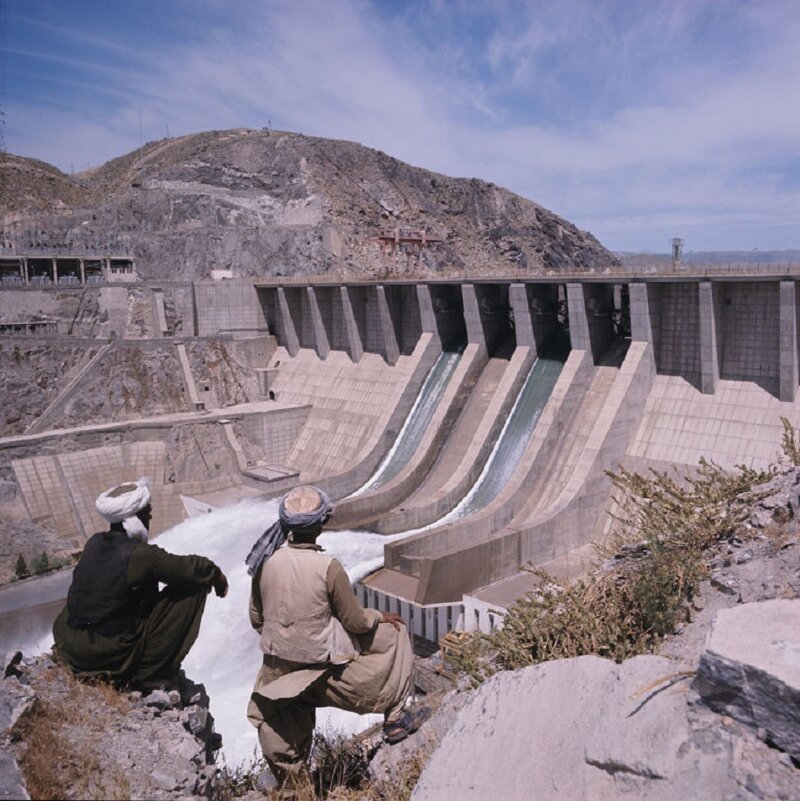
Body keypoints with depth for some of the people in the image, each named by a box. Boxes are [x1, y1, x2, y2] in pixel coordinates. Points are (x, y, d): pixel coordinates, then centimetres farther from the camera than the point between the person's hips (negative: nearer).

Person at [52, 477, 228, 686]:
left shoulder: (94, 543, 2)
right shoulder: (142, 554, -20)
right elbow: (192, 568, -11)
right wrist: (216, 574, 11)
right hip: (115, 656, -7)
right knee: (192, 587, -4)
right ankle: (152, 671, 3)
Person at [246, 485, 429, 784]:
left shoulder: (265, 561, -11)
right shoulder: (328, 568, -25)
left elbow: (256, 619, 2)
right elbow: (355, 622, -14)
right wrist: (381, 616, 7)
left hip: (277, 666, 4)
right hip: (323, 664, -4)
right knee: (393, 635, 15)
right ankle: (396, 720, 24)